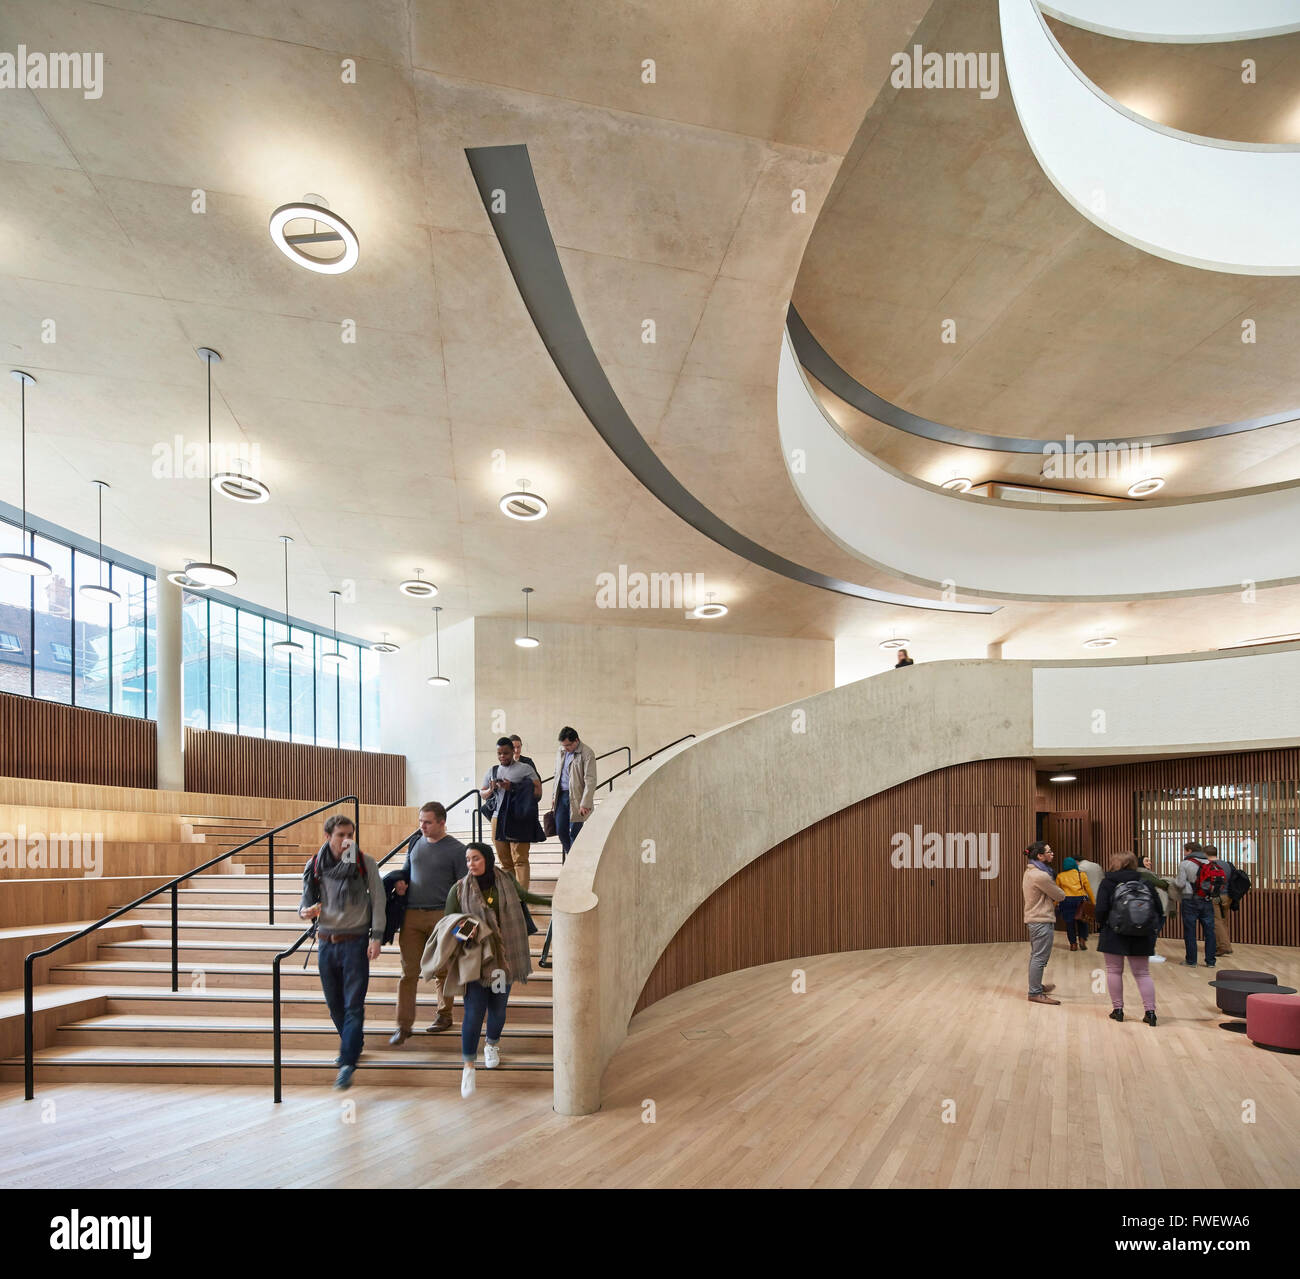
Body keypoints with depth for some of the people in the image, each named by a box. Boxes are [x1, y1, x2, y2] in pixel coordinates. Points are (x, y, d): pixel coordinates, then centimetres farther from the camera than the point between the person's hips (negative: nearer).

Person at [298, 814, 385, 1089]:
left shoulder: (365, 863, -4)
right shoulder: (315, 866, 3)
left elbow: (377, 900, -3)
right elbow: (306, 899, 12)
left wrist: (376, 937, -10)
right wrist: (306, 911, -12)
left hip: (355, 941, -3)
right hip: (327, 941, 4)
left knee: (353, 1004, -7)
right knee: (334, 1003, 14)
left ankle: (347, 1062, -5)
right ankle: (352, 1045, 36)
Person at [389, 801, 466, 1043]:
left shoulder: (456, 849, -4)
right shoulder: (415, 842, 10)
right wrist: (399, 882, 2)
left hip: (441, 916, -3)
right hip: (412, 915, 3)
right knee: (409, 972, 2)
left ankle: (444, 1015, 28)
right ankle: (403, 1026, 7)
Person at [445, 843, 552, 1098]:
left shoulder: (505, 880, -3)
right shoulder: (459, 890, -8)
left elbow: (522, 894, 18)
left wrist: (550, 901, 23)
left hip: (503, 957, 2)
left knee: (498, 1009, 12)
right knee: (474, 1013, -8)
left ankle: (492, 1045, 41)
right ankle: (468, 1067, 7)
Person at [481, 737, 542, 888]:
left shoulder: (525, 769, 1)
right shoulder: (492, 771, 15)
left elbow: (538, 792, -8)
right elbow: (482, 794, 20)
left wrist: (513, 788, -16)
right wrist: (491, 789, -3)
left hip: (518, 820, -5)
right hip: (498, 818, 5)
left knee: (520, 860, -10)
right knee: (505, 861, 9)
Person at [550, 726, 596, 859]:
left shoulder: (587, 753, -11)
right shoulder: (560, 752, 10)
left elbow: (590, 781, -14)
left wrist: (585, 804, -18)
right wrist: (554, 797, 14)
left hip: (576, 797, -6)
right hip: (561, 796, 6)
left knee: (574, 832, -3)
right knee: (561, 831, 6)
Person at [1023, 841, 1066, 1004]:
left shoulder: (1030, 872, 11)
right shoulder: (1040, 876, -21)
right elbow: (1060, 896, -11)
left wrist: (1051, 899, 1)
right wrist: (1060, 893, 10)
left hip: (1033, 919, 10)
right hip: (1042, 921, -10)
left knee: (1036, 956, 21)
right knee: (1040, 958, -5)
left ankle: (1036, 986, 33)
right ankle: (1035, 993, -1)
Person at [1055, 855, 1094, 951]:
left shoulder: (1060, 876, 8)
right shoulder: (1081, 874, 8)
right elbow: (1089, 889, 5)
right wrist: (1093, 903, 11)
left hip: (1066, 901, -1)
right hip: (1081, 900, 1)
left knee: (1069, 923, 7)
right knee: (1082, 922, 17)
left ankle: (1073, 944, 10)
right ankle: (1082, 940, 9)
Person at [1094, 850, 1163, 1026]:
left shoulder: (1108, 883, -7)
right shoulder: (1146, 883, 3)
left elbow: (1101, 909, -14)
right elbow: (1159, 911, 3)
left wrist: (1101, 925, 4)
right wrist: (1154, 929, 13)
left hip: (1114, 935, -3)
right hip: (1141, 937, 3)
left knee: (1114, 971, 9)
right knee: (1142, 973, 11)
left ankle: (1117, 1009, 12)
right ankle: (1150, 1011, 6)